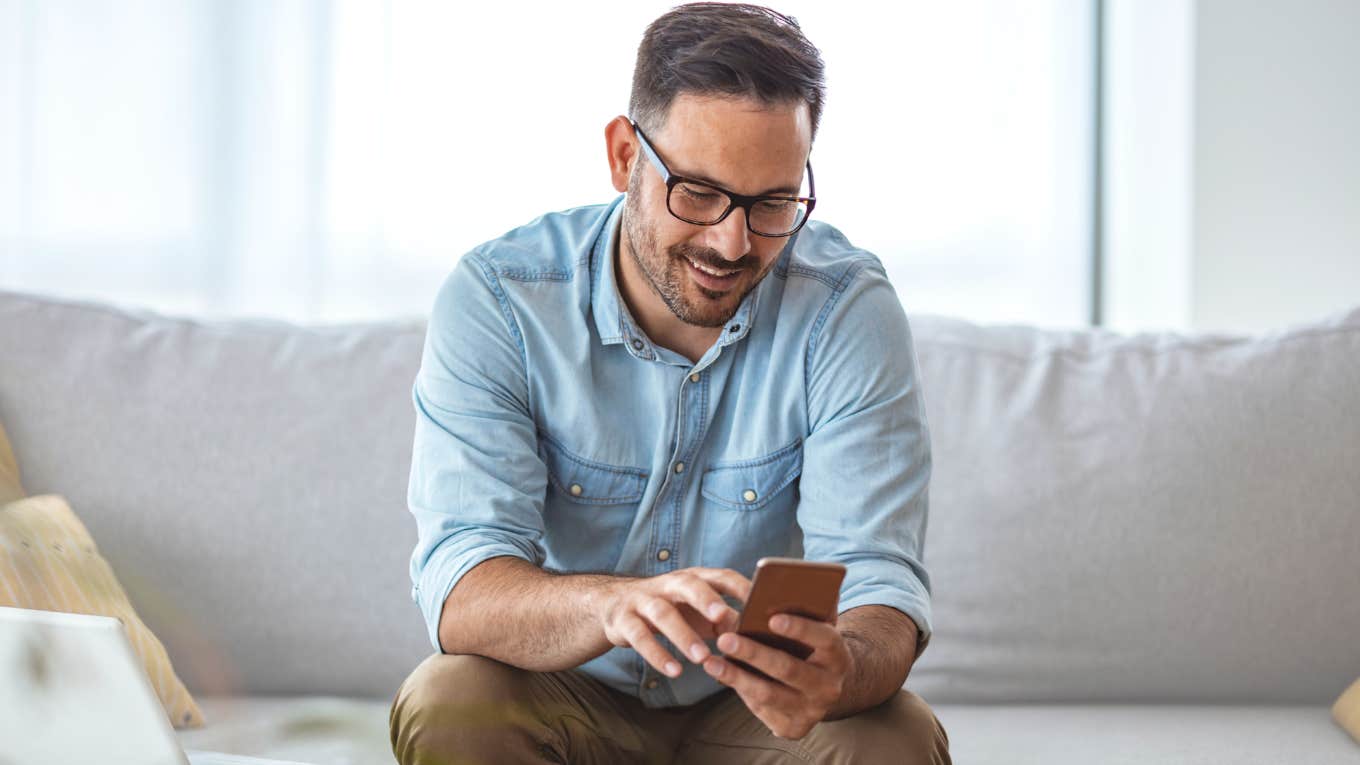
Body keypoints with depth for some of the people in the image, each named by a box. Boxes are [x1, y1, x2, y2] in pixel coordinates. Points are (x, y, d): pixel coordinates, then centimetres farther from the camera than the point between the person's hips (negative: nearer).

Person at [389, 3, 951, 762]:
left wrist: (842, 670, -46)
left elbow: (878, 579, -20)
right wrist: (613, 605, -48)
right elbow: (461, 588, -25)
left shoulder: (849, 310, -14)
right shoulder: (496, 300, -16)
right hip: (568, 702, 0)